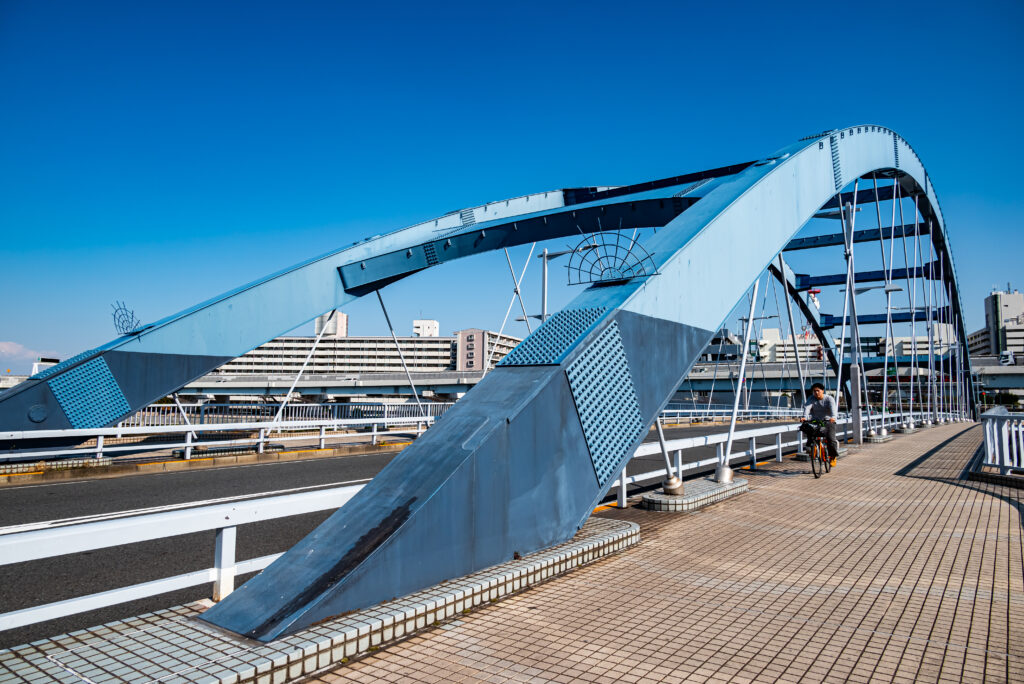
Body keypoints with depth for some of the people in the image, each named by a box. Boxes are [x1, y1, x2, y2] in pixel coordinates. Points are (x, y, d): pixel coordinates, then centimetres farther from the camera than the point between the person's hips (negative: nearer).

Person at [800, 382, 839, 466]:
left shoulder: (829, 398, -7)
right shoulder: (811, 399, -2)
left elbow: (833, 408, -24)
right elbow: (807, 407, -19)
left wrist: (833, 417, -46)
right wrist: (804, 417, -39)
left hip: (828, 421, -2)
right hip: (815, 421, 2)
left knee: (830, 437, -18)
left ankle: (833, 457, 3)